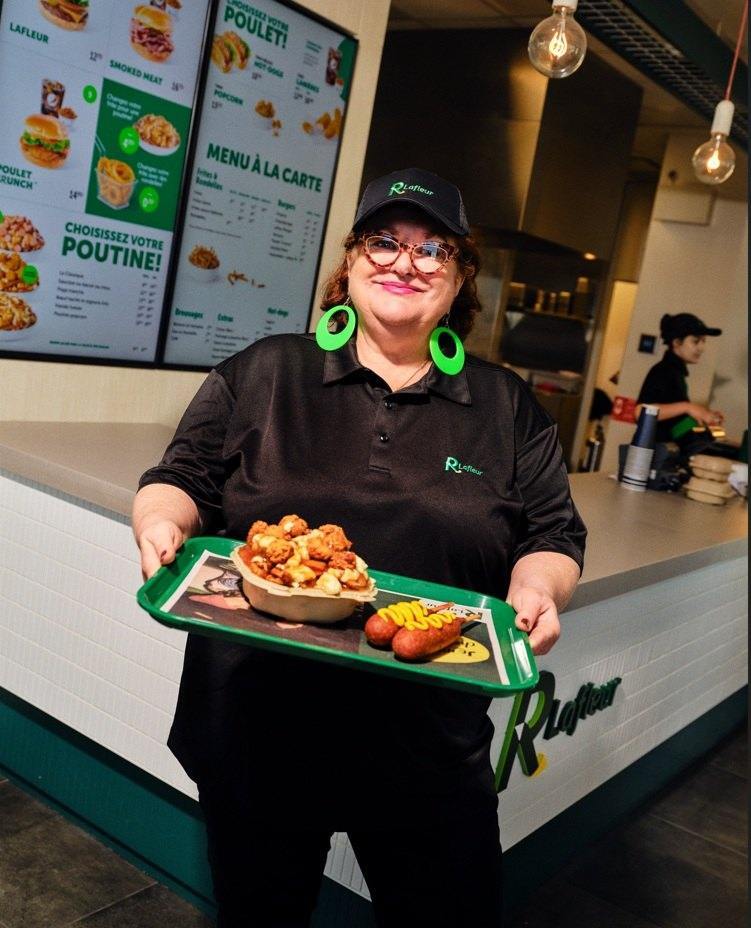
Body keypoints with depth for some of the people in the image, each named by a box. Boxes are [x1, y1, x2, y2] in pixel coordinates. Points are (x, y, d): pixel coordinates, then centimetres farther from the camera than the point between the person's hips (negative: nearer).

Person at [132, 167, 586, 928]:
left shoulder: (507, 408, 6)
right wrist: (161, 520, -16)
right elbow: (183, 479, 5)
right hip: (256, 730, 0)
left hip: (430, 750, 1)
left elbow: (552, 538, 7)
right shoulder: (262, 372, 4)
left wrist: (536, 591, -14)